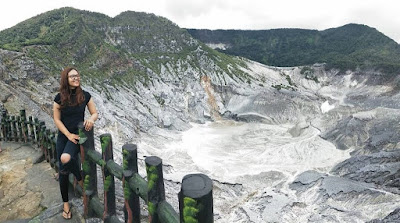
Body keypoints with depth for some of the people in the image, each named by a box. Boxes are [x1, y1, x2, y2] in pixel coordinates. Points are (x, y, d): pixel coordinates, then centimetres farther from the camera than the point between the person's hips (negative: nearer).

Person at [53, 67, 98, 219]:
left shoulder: (85, 96, -5)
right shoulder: (59, 98, -5)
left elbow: (95, 113, 2)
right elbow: (56, 119, -3)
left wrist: (91, 119, -22)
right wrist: (69, 135, -13)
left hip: (78, 134, -2)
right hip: (63, 136, 2)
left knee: (66, 158, -31)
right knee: (62, 171, 5)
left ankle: (80, 179, 0)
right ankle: (65, 203, 21)